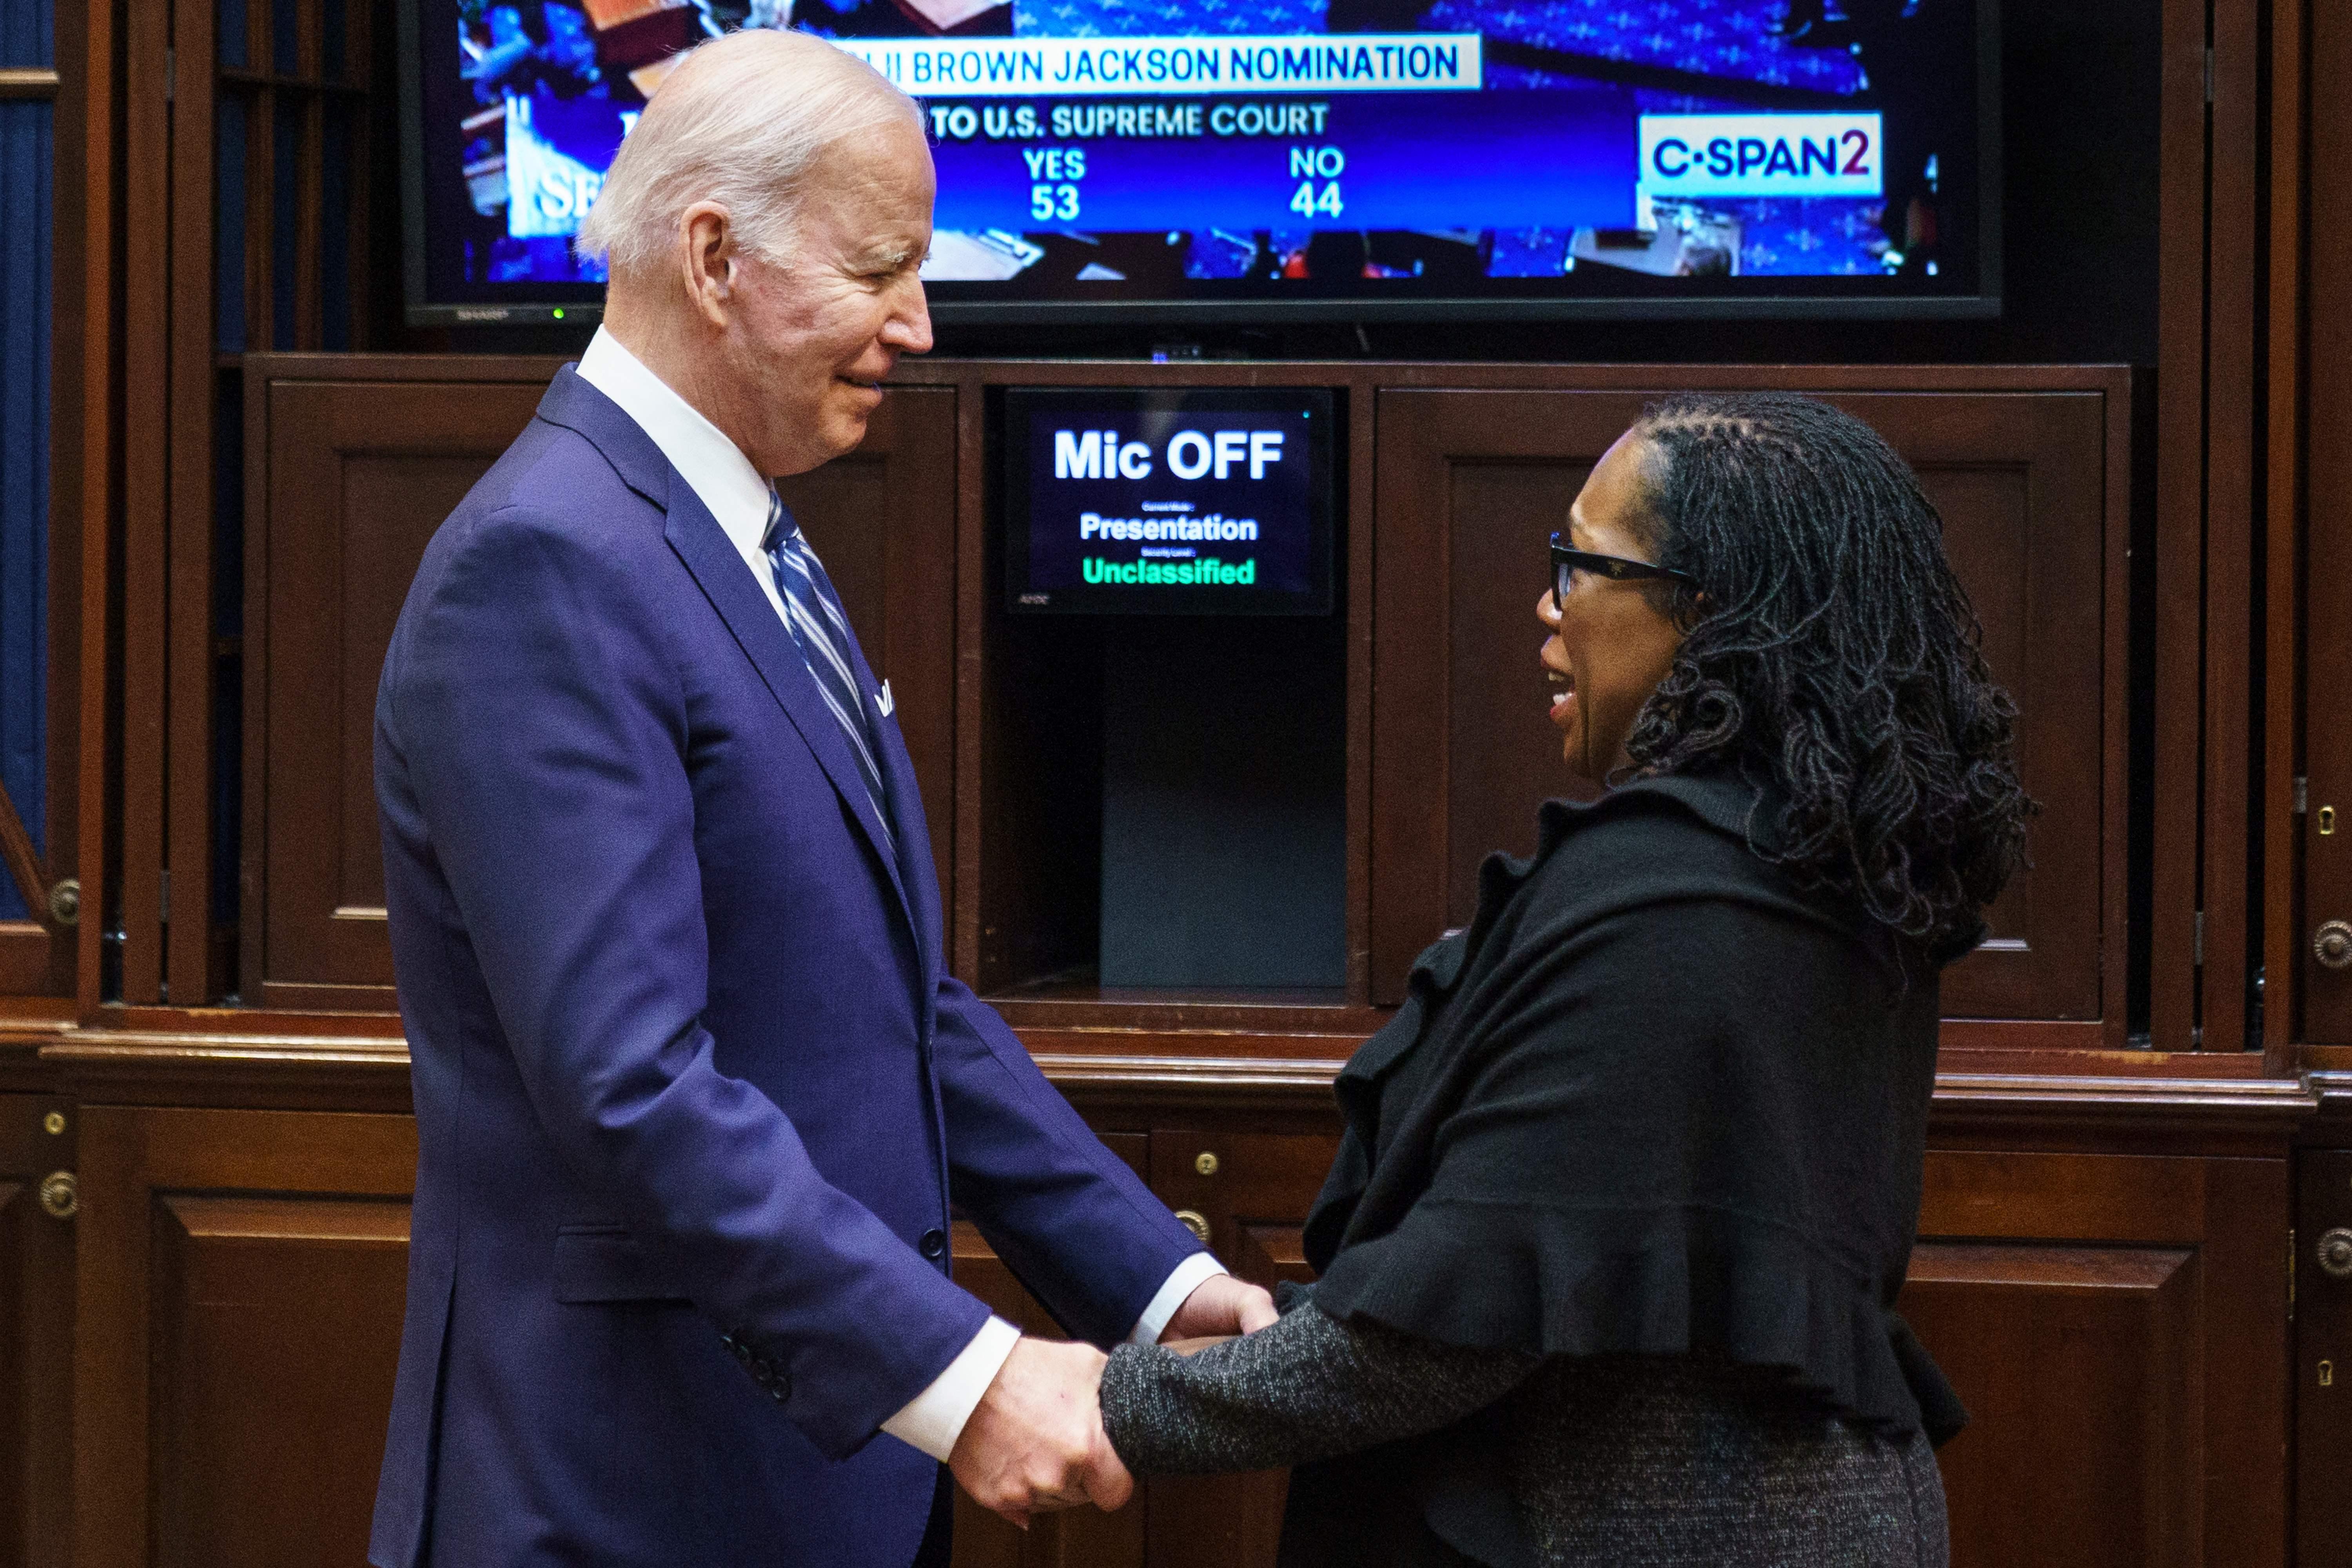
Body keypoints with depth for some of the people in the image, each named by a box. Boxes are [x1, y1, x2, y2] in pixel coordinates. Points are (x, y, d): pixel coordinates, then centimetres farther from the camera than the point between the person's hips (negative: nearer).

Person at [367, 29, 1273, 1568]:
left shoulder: (756, 556, 14)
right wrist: (956, 1379, -27)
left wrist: (1159, 1278, 7)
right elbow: (628, 1079, -25)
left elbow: (907, 1008, 15)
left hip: (824, 1441, 9)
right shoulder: (546, 571, -17)